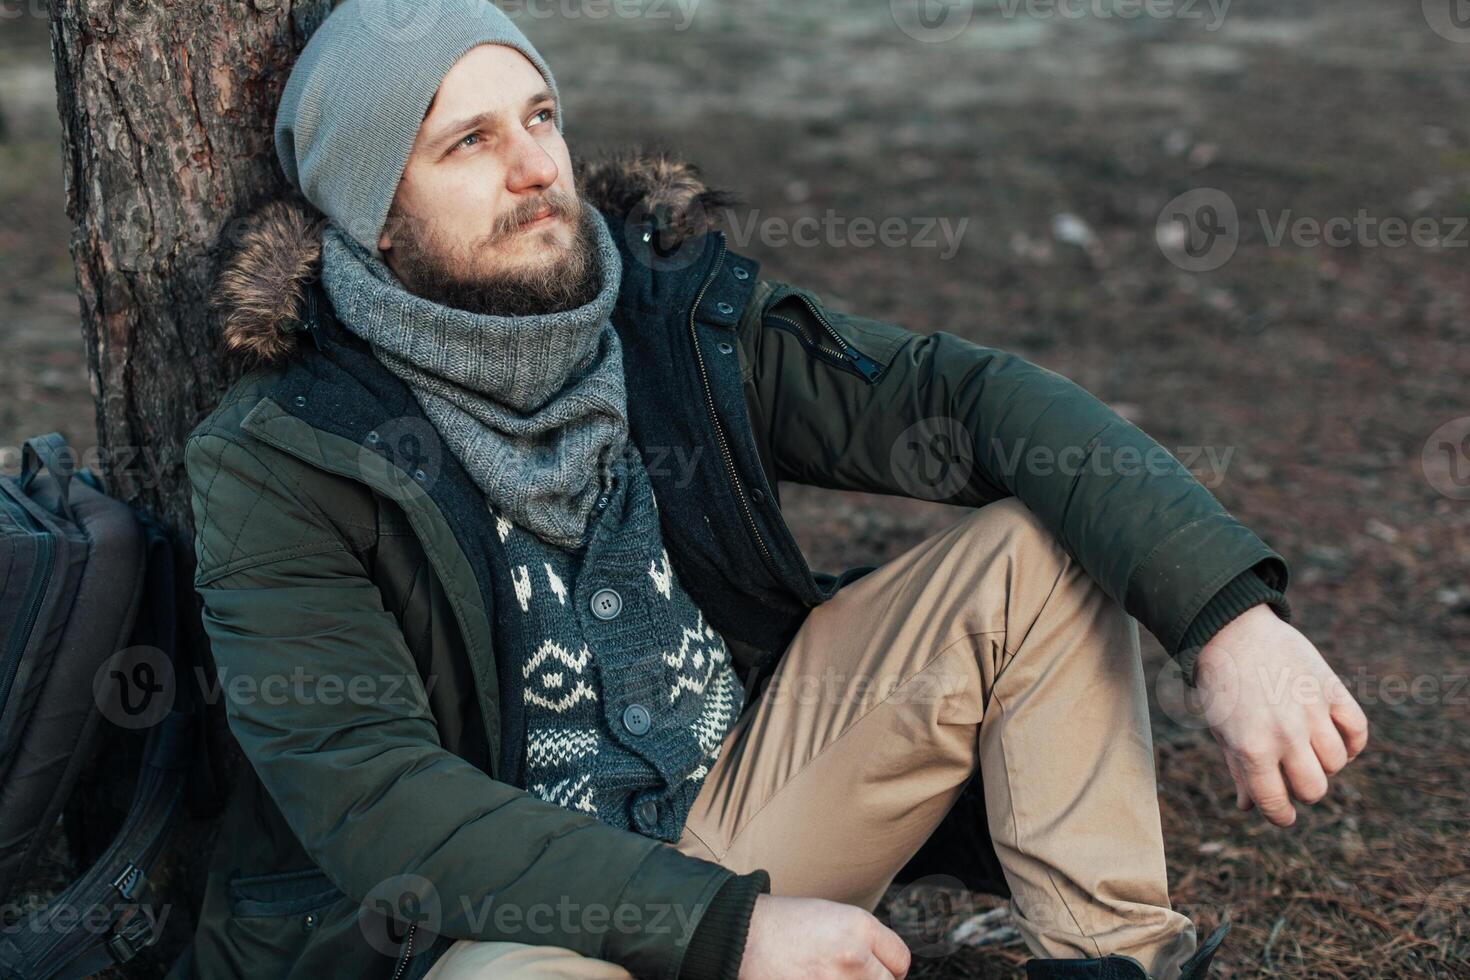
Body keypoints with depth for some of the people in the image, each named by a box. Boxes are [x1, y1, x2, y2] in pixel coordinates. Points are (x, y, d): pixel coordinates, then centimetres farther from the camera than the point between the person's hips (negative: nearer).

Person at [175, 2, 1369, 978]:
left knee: (1039, 547, -8)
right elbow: (373, 799, -23)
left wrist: (1228, 617, -22)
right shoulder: (277, 465, -15)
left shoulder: (681, 315, -3)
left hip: (734, 803, 4)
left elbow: (968, 395, -8)